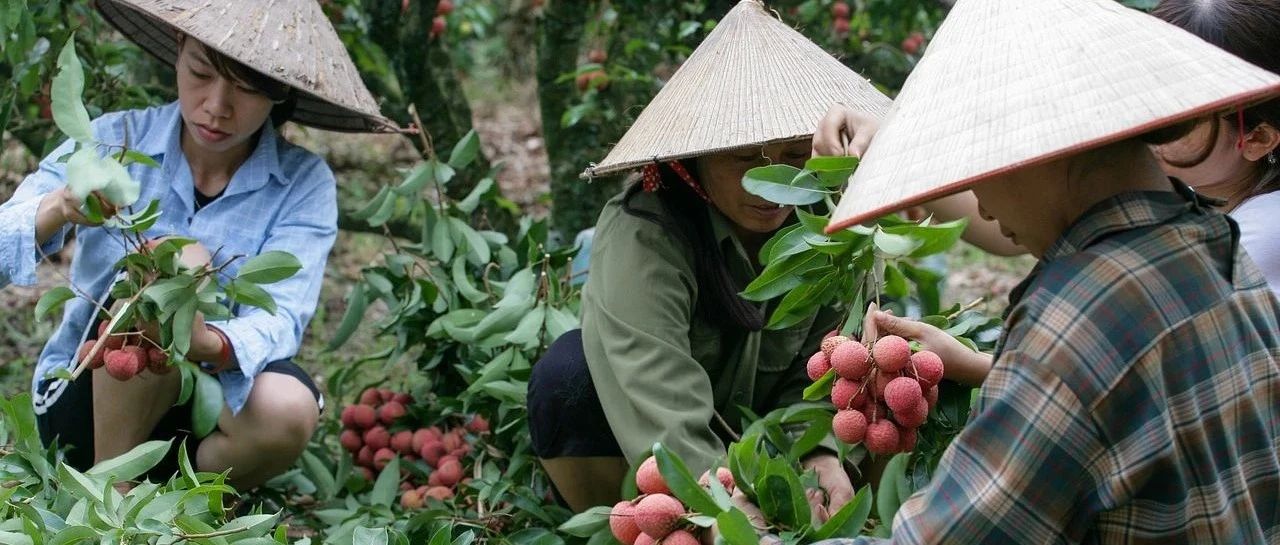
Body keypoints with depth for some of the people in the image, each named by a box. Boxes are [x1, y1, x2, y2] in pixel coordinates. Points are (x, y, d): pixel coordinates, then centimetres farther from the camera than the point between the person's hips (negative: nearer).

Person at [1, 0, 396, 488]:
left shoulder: (303, 186, -7)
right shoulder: (115, 141, -8)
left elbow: (278, 321, -20)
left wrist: (209, 345, -44)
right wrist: (57, 210, -36)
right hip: (83, 406, -1)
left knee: (285, 409, -34)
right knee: (181, 266, -27)